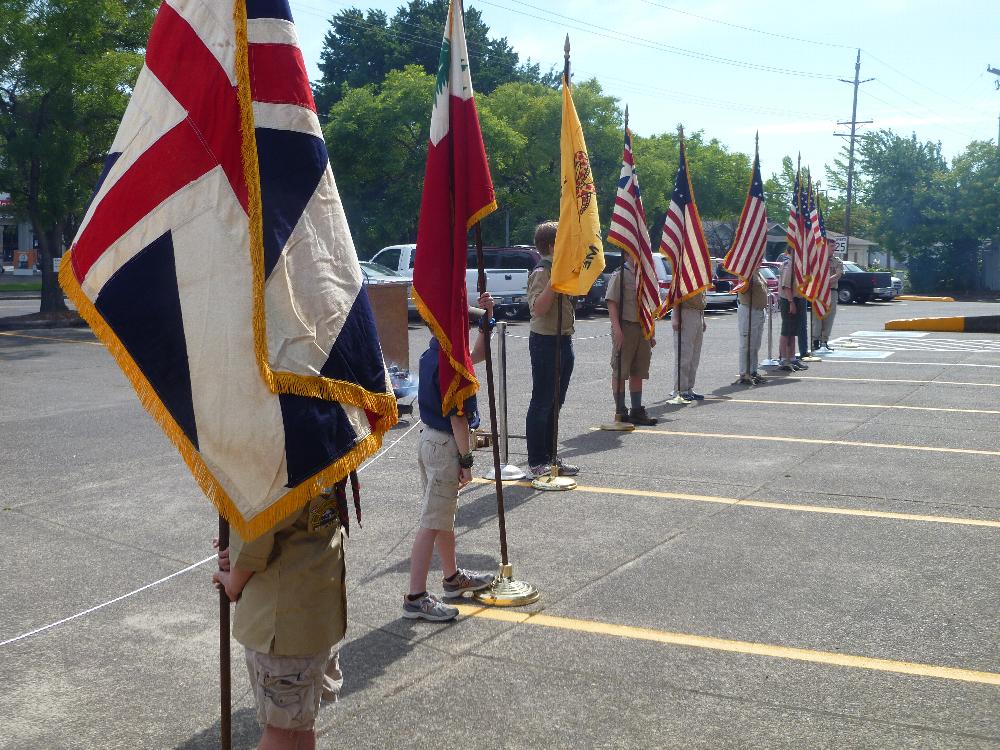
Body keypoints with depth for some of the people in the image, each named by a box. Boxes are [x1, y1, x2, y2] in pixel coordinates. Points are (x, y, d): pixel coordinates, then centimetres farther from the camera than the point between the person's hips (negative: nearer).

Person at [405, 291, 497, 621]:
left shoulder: (431, 355, 7)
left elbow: (477, 355, 23)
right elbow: (458, 417, -21)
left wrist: (486, 318, 12)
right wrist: (466, 460, -15)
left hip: (430, 438, 10)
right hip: (446, 446, -10)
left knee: (445, 515, 22)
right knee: (432, 523, -5)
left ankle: (453, 578, 38)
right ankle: (416, 598, -1)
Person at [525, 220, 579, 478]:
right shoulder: (542, 272, -16)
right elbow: (538, 309, -28)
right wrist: (554, 281, -33)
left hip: (563, 340, 10)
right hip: (546, 341, -10)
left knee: (555, 403, 14)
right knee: (541, 403, -3)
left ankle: (550, 457, 23)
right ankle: (537, 462, 4)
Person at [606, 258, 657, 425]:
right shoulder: (620, 275, -6)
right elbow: (611, 303, -12)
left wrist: (651, 334, 16)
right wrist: (617, 328, -21)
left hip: (643, 329, 7)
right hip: (625, 327, -7)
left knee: (638, 372, 9)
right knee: (620, 372, -1)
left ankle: (637, 411, 15)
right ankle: (620, 411, 5)